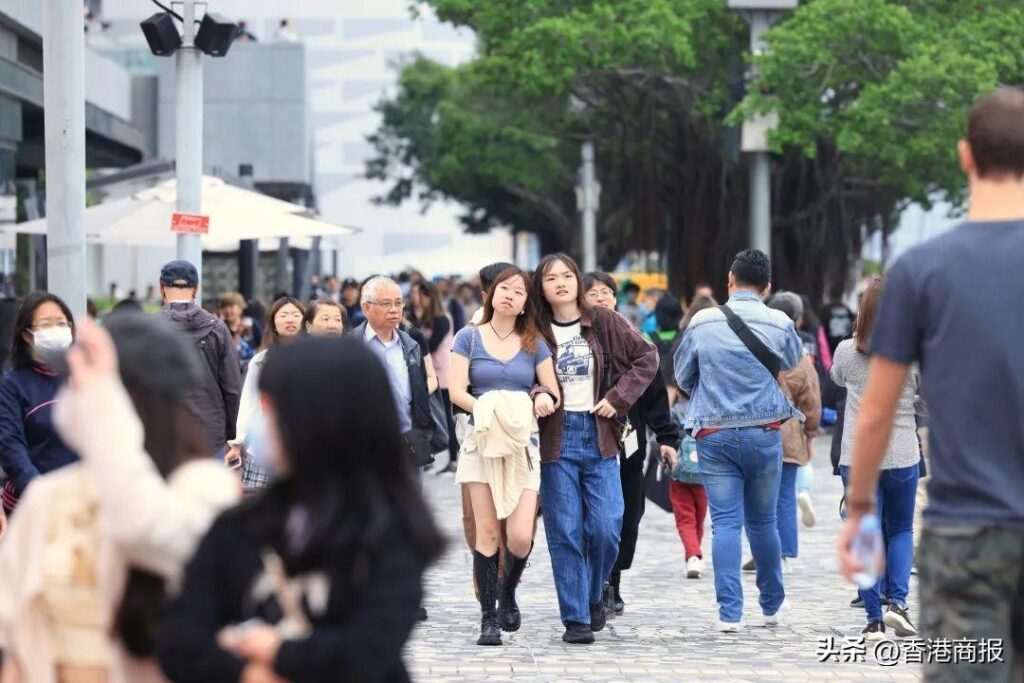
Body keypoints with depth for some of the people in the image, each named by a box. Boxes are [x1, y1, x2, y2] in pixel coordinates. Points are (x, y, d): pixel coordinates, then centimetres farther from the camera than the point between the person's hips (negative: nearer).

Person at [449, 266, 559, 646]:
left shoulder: (534, 344, 12)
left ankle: (508, 593, 18)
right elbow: (457, 391, -1)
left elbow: (553, 393, 12)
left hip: (523, 444, 1)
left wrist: (544, 399, -11)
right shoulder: (469, 338, 7)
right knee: (487, 532, -6)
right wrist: (486, 410, -18)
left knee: (521, 536, -10)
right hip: (482, 442, -1)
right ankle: (488, 618, 1)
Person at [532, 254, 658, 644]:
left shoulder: (604, 323, 3)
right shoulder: (537, 332, 3)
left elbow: (647, 357, 5)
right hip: (557, 438, 0)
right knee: (565, 533, -2)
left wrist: (618, 397, -5)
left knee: (605, 530, -4)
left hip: (599, 435, 0)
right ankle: (575, 619, 3)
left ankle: (594, 596, 22)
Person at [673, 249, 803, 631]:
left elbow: (682, 377, 8)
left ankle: (729, 612, -8)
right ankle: (772, 606, 24)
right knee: (762, 521, 13)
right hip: (764, 432, 0)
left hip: (713, 432, 0)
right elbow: (794, 363, 14)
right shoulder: (779, 324, -4)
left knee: (725, 522, -1)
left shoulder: (702, 323, -3)